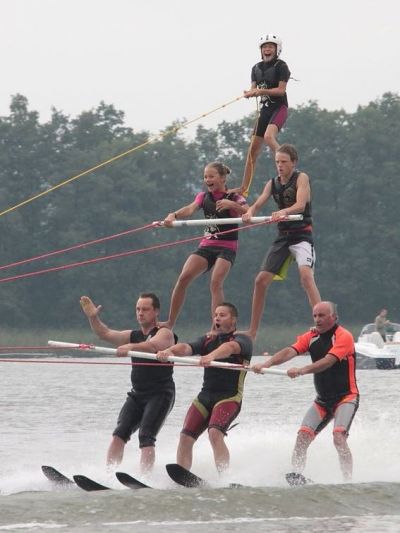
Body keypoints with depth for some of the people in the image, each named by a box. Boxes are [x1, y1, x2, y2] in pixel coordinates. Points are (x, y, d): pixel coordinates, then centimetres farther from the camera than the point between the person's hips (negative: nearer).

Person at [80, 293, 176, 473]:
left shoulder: (164, 333, -3)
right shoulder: (133, 336, 18)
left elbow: (153, 346, -26)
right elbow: (106, 334, 5)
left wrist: (131, 347, -44)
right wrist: (93, 317, -12)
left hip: (160, 395, -6)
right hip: (137, 394, 6)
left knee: (146, 438, -20)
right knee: (119, 434, -11)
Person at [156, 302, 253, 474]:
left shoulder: (242, 340, 1)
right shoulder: (208, 340, 18)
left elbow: (230, 347, -23)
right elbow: (186, 348, -2)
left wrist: (211, 356, -45)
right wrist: (168, 351, -25)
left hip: (229, 397, -6)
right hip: (205, 395, 6)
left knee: (215, 433, -28)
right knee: (185, 437, -9)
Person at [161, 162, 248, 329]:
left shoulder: (234, 198, 0)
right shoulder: (204, 196, 10)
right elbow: (190, 209, -9)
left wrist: (232, 205, -35)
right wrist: (174, 215, -31)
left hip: (227, 247, -4)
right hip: (206, 245, 4)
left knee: (216, 282, -25)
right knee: (184, 277, -15)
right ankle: (170, 322, -7)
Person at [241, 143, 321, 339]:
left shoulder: (301, 178, -5)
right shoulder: (273, 183, 11)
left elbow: (300, 205, -21)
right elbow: (258, 204, -1)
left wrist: (284, 211, -41)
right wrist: (249, 212, -26)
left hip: (302, 234, -6)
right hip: (283, 236, 6)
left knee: (306, 275, -29)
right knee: (261, 280, 3)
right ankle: (252, 332, 14)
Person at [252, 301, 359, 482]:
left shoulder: (344, 337, -13)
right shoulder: (311, 337, 5)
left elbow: (328, 361, -29)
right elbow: (290, 351, -11)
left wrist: (302, 370, -44)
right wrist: (267, 363, -29)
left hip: (346, 397, -6)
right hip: (322, 400, 6)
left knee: (339, 437, -24)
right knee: (302, 437, -8)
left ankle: (348, 481, -21)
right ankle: (296, 476, -8)